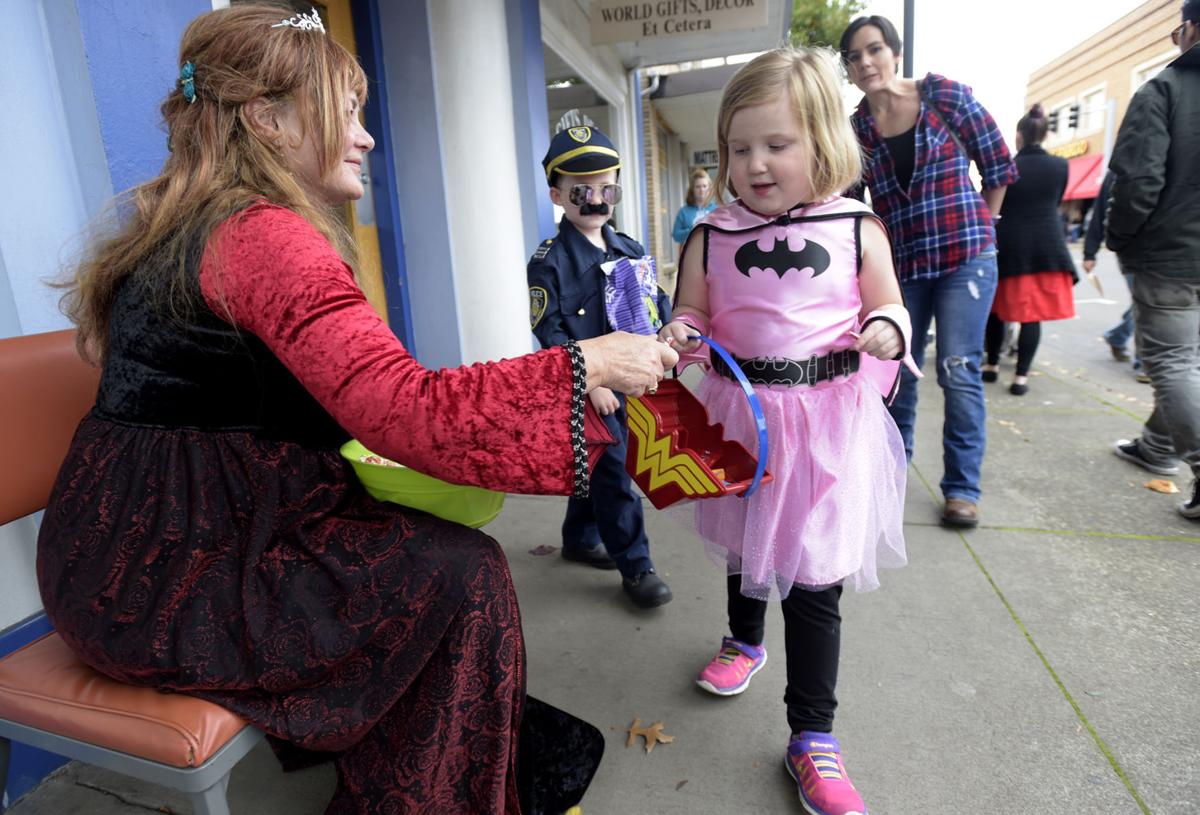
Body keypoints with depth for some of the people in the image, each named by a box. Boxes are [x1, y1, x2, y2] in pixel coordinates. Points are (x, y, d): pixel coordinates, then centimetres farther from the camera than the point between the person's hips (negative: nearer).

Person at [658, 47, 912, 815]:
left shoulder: (857, 229, -3)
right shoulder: (712, 237, 0)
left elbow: (890, 307, 6)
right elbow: (694, 310, 5)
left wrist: (887, 330, -16)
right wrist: (680, 334, -17)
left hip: (827, 419, -2)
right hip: (741, 412, 3)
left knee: (815, 576, 2)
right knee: (746, 547, 23)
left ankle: (813, 735, 21)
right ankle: (745, 640, 55)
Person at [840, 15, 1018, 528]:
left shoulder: (945, 96, -2)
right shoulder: (855, 130, 3)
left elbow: (998, 164, 5)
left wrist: (979, 228, 6)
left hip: (965, 257, -2)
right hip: (901, 263, 3)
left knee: (958, 372, -5)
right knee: (897, 370, 10)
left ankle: (962, 486, 8)